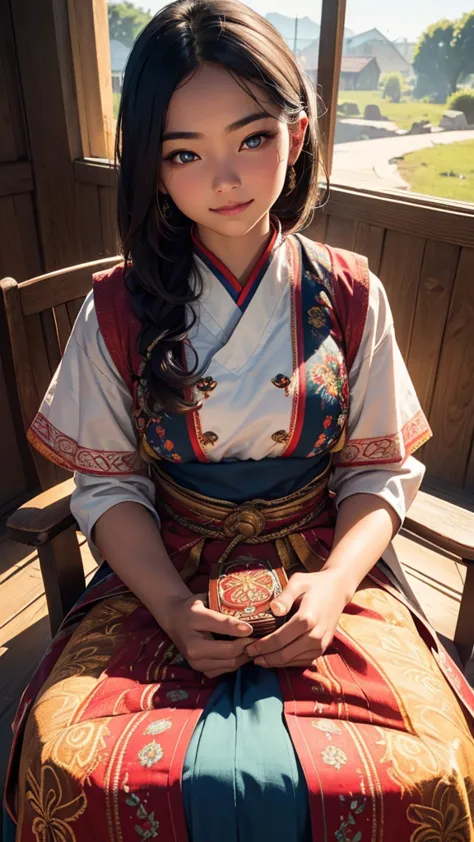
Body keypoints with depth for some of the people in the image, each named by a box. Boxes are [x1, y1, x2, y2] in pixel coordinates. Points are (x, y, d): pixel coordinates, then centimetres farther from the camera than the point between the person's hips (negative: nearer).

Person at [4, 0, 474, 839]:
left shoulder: (351, 296, -1)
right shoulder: (118, 310, -3)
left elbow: (382, 469, 1)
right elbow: (109, 485, -1)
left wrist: (332, 583, -16)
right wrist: (172, 606, -16)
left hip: (327, 570, 1)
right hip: (165, 576, 1)